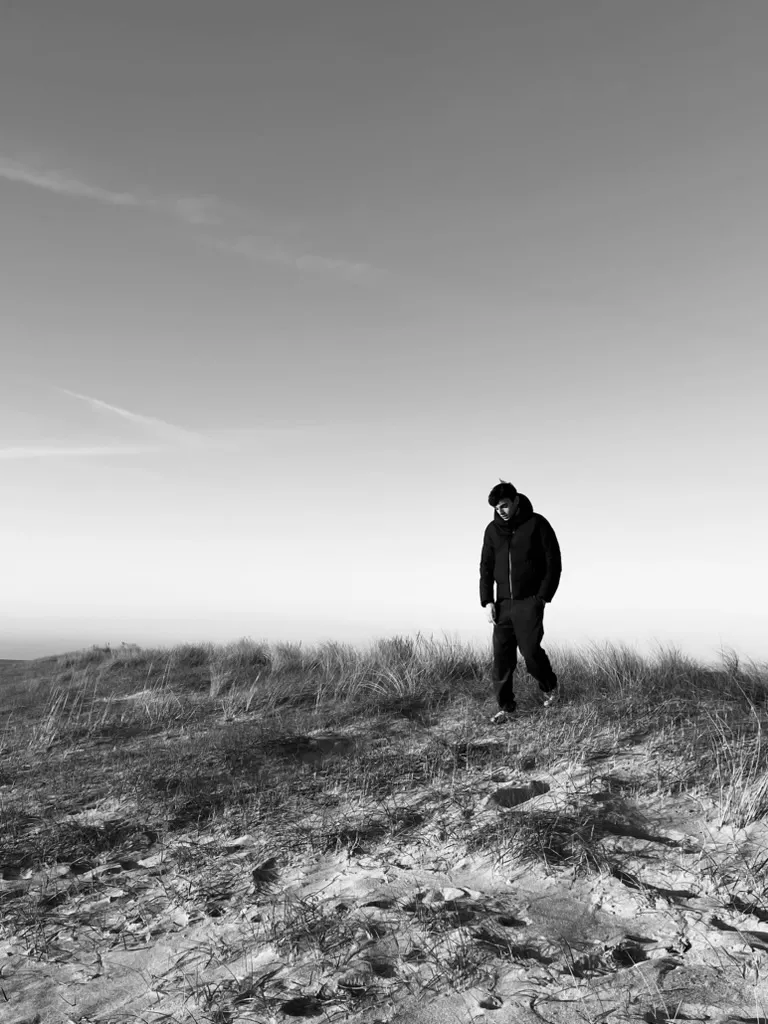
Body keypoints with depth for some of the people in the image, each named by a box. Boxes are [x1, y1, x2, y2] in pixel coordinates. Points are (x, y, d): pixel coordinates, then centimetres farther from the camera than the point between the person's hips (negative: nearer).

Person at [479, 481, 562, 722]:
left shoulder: (537, 524, -5)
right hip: (502, 604, 4)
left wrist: (542, 597, -10)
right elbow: (486, 567, 11)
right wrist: (487, 601, 1)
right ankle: (505, 707, 12)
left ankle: (550, 688, 21)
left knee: (530, 650, -9)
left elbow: (553, 563, -4)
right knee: (501, 657, 1)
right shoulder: (492, 530, 7)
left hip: (529, 602, -4)